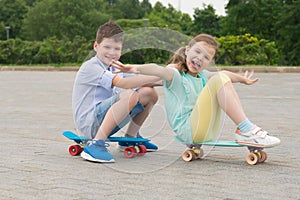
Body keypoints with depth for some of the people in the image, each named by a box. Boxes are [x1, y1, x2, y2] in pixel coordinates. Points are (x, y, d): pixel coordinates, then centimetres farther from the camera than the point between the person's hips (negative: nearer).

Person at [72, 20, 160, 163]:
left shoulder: (114, 68, 15)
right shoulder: (90, 67, -14)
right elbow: (123, 83, -27)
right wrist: (157, 76, -26)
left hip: (104, 121, 9)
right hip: (88, 123, -9)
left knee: (149, 93, 3)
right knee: (129, 95, -31)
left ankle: (130, 137, 18)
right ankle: (95, 145, -30)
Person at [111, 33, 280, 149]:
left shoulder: (202, 75, 19)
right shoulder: (175, 73, -5)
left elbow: (226, 74, 39)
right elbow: (159, 70, -29)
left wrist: (243, 79, 54)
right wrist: (136, 68, -48)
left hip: (210, 133, 8)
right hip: (187, 129, -8)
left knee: (223, 77, 11)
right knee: (219, 79, -17)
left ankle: (245, 130, 0)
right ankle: (246, 130, -21)